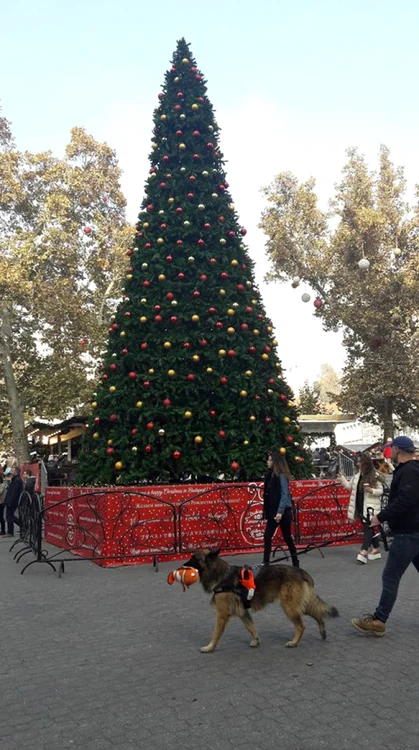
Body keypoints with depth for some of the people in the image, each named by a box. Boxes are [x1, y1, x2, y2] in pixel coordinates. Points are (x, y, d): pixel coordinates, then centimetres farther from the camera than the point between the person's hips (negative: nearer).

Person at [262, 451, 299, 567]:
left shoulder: (281, 476, -15)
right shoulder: (271, 474, 8)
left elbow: (285, 494, -20)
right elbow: (269, 494, 10)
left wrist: (280, 511, -26)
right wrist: (267, 511, 7)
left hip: (283, 511, -8)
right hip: (273, 511, 8)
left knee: (287, 537, 3)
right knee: (267, 537, 4)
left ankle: (295, 564, 17)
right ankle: (266, 563, 8)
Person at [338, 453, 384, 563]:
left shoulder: (374, 476, -12)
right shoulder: (357, 475, 7)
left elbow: (380, 490, -8)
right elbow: (349, 486, 13)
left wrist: (372, 491, -26)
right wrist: (341, 477, 3)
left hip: (370, 506, -7)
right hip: (360, 506, 7)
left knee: (368, 528, -9)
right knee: (369, 528, 14)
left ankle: (364, 551, -14)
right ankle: (376, 549, 25)